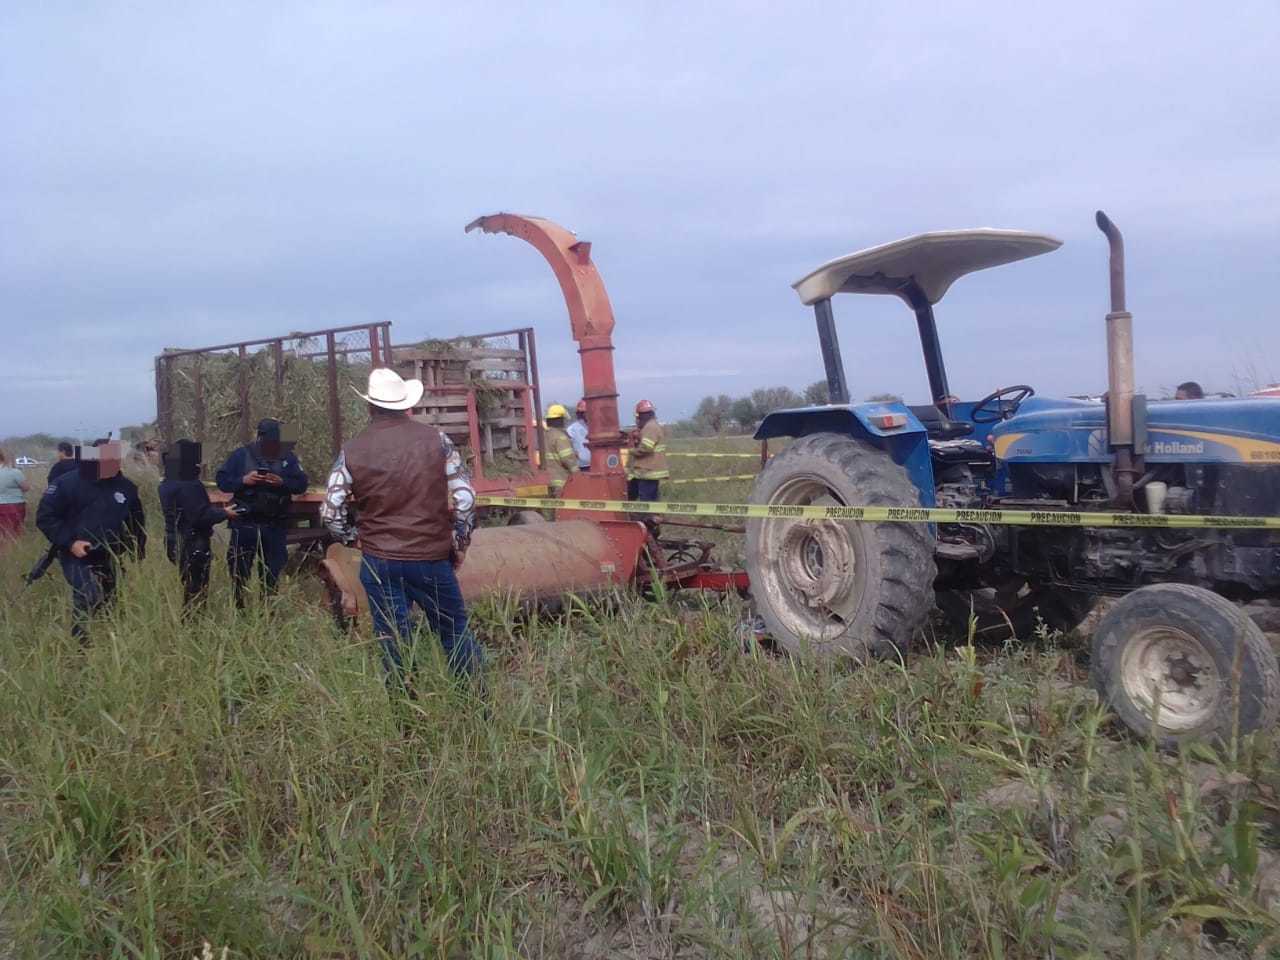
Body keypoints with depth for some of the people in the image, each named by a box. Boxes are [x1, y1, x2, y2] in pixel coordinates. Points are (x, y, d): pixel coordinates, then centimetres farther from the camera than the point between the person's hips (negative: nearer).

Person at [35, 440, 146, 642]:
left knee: (108, 604, 12)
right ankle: (78, 643, -7)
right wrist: (69, 543, -18)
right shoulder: (67, 484, -12)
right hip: (77, 557, -5)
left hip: (109, 558, 5)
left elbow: (136, 523, 14)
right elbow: (45, 517, -10)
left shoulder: (125, 487, 2)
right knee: (88, 597, -22)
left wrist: (138, 552, 11)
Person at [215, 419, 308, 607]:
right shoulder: (241, 455, 1)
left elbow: (302, 484, 1)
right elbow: (222, 481, 1)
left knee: (272, 571, 9)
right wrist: (243, 480, -16)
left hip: (275, 525, 2)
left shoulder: (287, 457, 5)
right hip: (244, 523, -1)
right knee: (240, 570, 5)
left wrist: (282, 482, -16)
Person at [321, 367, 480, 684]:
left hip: (379, 562, 0)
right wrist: (460, 543, 8)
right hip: (432, 557, 0)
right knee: (456, 632, 13)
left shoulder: (352, 450, -2)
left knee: (394, 644, 9)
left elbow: (330, 511, -3)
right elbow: (465, 498, -4)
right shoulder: (436, 440, -3)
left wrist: (352, 537, 15)